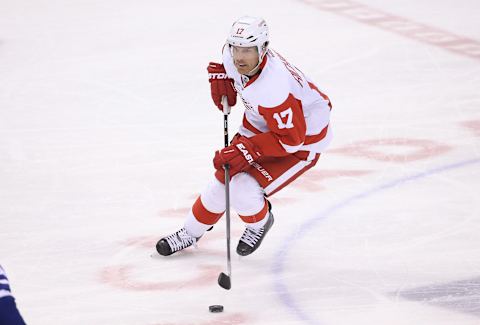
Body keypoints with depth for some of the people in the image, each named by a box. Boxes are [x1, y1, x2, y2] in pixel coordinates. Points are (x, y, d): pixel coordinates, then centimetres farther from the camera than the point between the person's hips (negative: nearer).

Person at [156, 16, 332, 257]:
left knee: (242, 191, -18)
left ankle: (260, 223, 16)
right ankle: (191, 233, 29)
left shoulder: (272, 87, -40)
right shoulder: (233, 56, -18)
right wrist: (220, 77, -6)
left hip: (303, 139, -8)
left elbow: (290, 139, -31)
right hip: (260, 125, 8)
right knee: (224, 177, 7)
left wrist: (247, 150, -31)